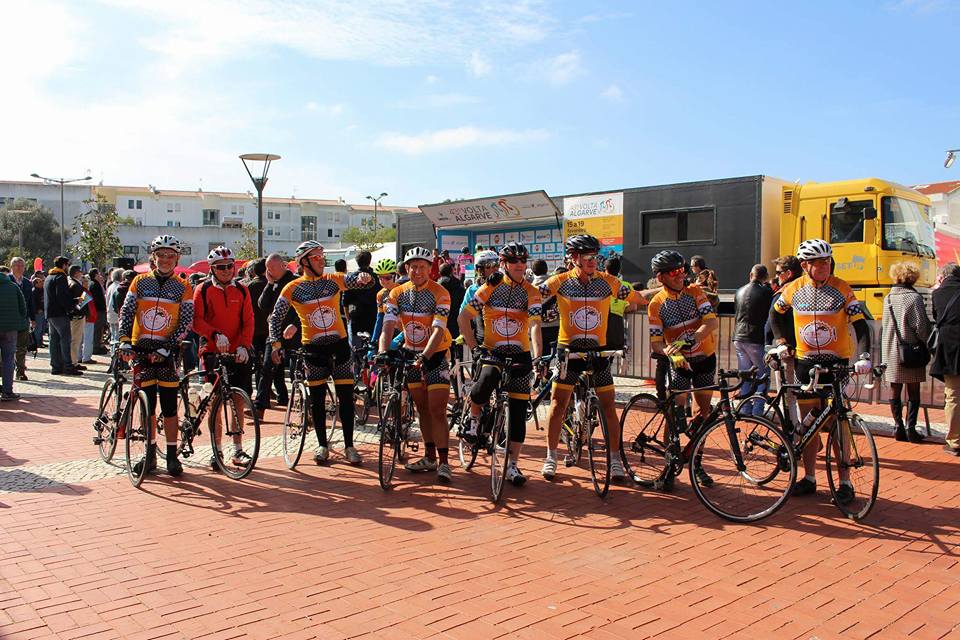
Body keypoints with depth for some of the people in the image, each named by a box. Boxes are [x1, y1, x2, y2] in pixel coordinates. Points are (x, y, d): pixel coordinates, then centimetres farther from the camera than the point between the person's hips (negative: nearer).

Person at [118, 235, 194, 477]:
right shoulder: (140, 282, 7)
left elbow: (185, 323, -4)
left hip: (166, 351, -2)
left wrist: (166, 348, -14)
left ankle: (172, 456, 8)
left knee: (169, 407, -1)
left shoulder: (183, 288, 1)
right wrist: (125, 342, -11)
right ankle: (150, 454, 18)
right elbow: (126, 312, 2)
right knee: (148, 406, 7)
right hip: (141, 349, 2)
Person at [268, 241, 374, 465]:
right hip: (313, 348, -1)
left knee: (346, 397, 2)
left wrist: (364, 277, -31)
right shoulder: (293, 288, -1)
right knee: (317, 399, 6)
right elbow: (276, 317, 2)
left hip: (339, 344, 1)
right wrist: (275, 343, -9)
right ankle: (322, 446, 20)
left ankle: (349, 446, 12)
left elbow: (357, 280, -7)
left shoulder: (334, 280, 1)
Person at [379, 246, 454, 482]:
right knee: (422, 409, 12)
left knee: (437, 411, -8)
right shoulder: (397, 294, -4)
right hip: (412, 355, 5)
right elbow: (388, 325, -14)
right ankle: (430, 457, 23)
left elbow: (438, 330, -25)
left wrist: (424, 357, -39)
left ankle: (443, 462, -3)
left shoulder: (440, 294, -16)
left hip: (436, 354, -5)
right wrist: (383, 353, -31)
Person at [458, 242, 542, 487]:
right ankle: (473, 419, -2)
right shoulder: (490, 288, -3)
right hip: (492, 352, -2)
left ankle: (512, 466, 14)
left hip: (520, 355, 2)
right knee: (485, 382, -35)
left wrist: (537, 356, -31)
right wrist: (474, 347, -13)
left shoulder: (531, 292, -3)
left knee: (519, 412, 1)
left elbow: (534, 326, -17)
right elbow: (463, 318, -3)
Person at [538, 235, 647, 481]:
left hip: (598, 350, 1)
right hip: (568, 349, -1)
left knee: (609, 406, 2)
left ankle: (615, 459, 15)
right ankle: (551, 457, 15)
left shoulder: (607, 281, -2)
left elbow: (637, 298, 5)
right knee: (557, 406, 1)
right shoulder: (560, 282, -6)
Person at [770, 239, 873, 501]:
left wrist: (864, 356, -26)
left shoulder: (841, 288, -8)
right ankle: (809, 478, 19)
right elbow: (776, 314, 18)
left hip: (836, 363, -3)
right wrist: (781, 342, 8)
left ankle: (845, 482, 5)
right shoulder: (794, 289, 0)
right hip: (805, 363, 3)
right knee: (808, 422, 8)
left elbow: (860, 325, -12)